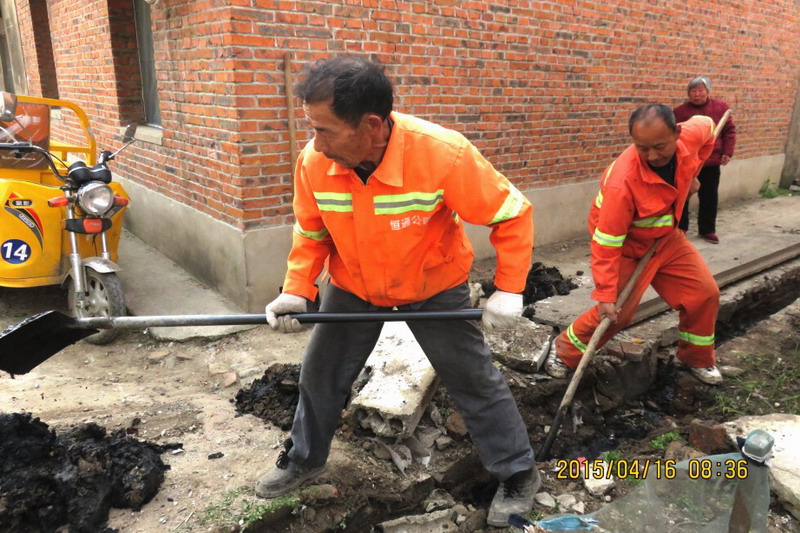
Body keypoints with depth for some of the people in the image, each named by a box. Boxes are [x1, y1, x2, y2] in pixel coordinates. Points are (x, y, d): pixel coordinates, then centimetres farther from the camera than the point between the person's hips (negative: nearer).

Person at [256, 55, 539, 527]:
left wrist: (509, 290, -23)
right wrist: (297, 291, -14)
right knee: (320, 374, 15)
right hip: (352, 287, 4)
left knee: (474, 379, 6)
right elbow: (311, 233, -3)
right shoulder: (314, 162, -21)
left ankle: (518, 473, 29)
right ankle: (304, 459, 42)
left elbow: (512, 213, -20)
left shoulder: (444, 154, -33)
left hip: (434, 288, -3)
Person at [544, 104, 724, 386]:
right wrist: (605, 295, -29)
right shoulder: (622, 182, -39)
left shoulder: (691, 135, -22)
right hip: (626, 246, -6)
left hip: (666, 237, 6)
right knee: (616, 312, -8)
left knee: (705, 294, 6)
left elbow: (707, 126, 7)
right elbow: (606, 244, -32)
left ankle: (697, 359, 30)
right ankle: (564, 353, 15)